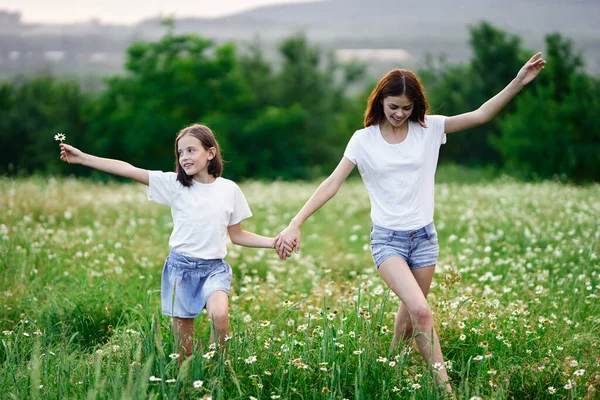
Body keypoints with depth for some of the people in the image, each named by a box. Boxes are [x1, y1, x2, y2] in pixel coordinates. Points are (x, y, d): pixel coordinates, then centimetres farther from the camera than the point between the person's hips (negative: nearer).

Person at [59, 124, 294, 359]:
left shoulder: (229, 189, 0)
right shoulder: (174, 184, -2)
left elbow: (237, 235, 10)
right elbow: (130, 171, -8)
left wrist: (273, 242, -2)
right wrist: (83, 158, -14)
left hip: (214, 268, -1)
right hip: (180, 267, 1)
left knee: (219, 314, -29)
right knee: (183, 343, 1)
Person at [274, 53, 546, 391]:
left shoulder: (428, 129, -1)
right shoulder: (364, 140, -6)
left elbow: (480, 116, -6)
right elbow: (332, 184, -8)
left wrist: (519, 82, -17)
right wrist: (296, 224, -15)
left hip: (424, 236, 3)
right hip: (388, 239, -3)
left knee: (410, 312, 13)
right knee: (421, 311, -20)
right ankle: (444, 386, -16)